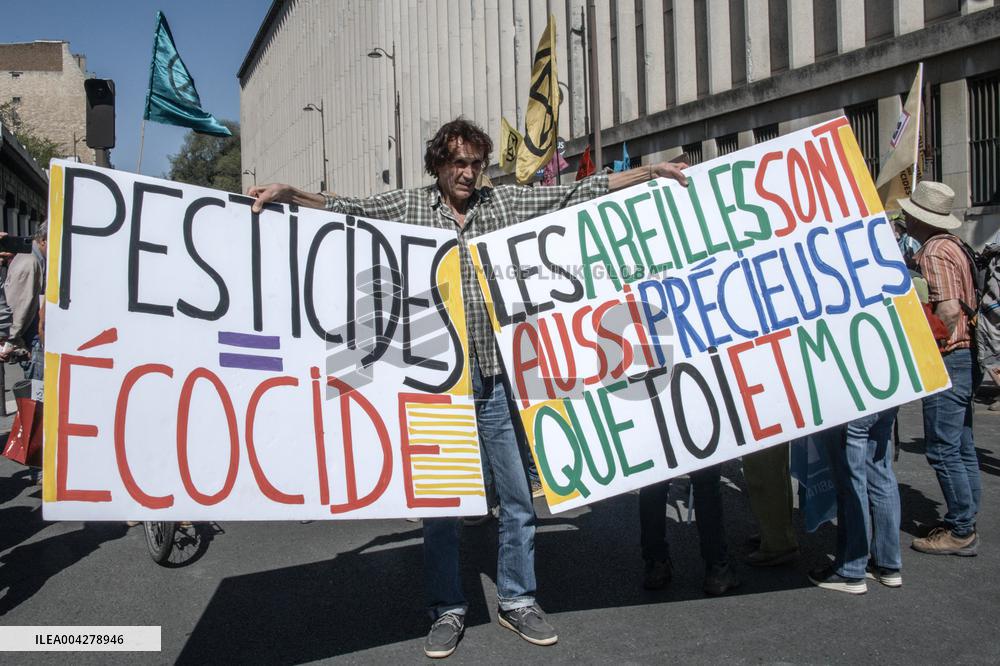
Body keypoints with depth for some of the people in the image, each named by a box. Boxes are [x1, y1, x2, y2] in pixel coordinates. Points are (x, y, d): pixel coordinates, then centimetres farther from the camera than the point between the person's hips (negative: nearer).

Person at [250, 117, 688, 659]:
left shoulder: (504, 201, 9)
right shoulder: (410, 206, 6)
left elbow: (574, 194, 9)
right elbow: (346, 209, -2)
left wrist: (649, 172, 6)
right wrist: (288, 193, -18)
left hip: (497, 377, 2)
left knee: (519, 496, 7)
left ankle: (516, 601, 25)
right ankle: (447, 610, 22)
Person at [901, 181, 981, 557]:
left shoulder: (934, 254, -16)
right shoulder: (953, 246, 15)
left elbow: (948, 312, -25)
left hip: (947, 360, -10)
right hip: (965, 358, 10)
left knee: (943, 449, -4)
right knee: (962, 446, 15)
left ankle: (961, 532, 2)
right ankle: (964, 523, 24)